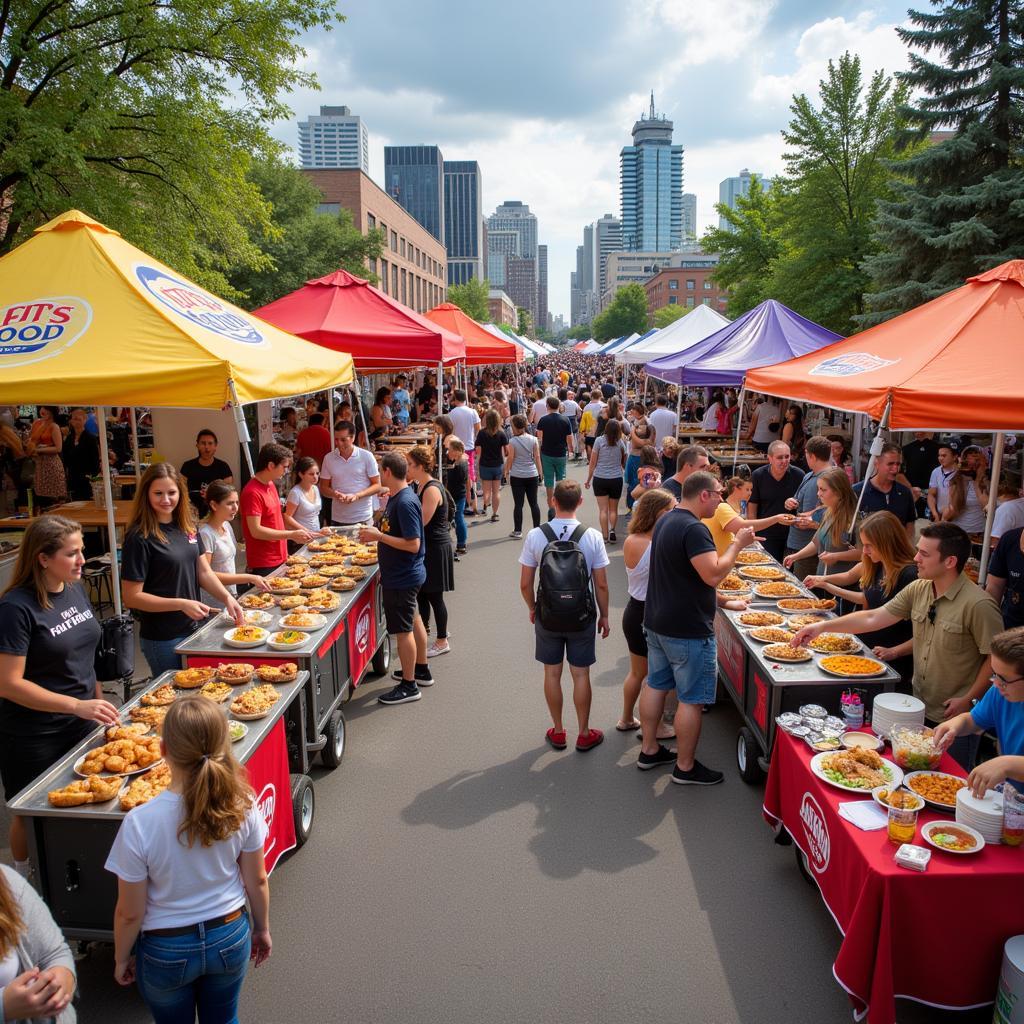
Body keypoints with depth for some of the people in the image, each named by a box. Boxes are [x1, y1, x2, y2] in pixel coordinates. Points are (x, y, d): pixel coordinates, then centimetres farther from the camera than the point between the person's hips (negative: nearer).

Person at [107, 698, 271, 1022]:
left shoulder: (139, 823, -29)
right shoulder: (243, 805, -22)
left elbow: (130, 913, -16)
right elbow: (257, 881, -8)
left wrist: (121, 958, 4)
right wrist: (262, 929, 11)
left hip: (167, 951, -1)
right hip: (230, 937, 2)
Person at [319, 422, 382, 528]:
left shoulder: (366, 457, -4)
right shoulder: (329, 458, 3)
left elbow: (377, 486, -1)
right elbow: (323, 487, 10)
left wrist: (356, 496, -16)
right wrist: (334, 494, -13)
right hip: (337, 519, 2)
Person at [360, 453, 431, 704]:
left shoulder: (405, 502, -24)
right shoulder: (395, 498, 7)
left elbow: (413, 544, -27)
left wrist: (379, 536, -24)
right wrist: (375, 533, 6)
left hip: (402, 578, -10)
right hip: (406, 574, 10)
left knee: (403, 630, 0)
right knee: (413, 621, 21)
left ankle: (409, 686, 12)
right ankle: (421, 671, 38)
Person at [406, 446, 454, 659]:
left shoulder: (432, 489, -20)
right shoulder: (419, 486, 8)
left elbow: (421, 521, -24)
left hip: (436, 548, -9)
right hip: (425, 546, 9)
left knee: (434, 595, 1)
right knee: (421, 593, 17)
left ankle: (442, 641, 14)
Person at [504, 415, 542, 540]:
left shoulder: (513, 441, -9)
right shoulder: (533, 439, 0)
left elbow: (510, 458, -6)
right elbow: (537, 457, 3)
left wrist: (507, 471, 7)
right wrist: (540, 473, 9)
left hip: (517, 476, -3)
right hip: (532, 475, 3)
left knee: (518, 504, 2)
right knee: (533, 503, 10)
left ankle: (517, 530, 6)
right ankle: (537, 528, 14)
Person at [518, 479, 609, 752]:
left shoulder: (535, 536, -12)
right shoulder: (592, 536, -12)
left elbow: (525, 584, -6)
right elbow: (601, 585, -7)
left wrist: (532, 608, 12)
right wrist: (604, 616, 7)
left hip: (547, 615, 0)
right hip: (582, 616, 0)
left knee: (552, 672, 14)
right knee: (580, 674, 11)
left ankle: (557, 732, 28)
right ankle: (584, 734, 24)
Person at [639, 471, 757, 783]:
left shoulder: (666, 520, 9)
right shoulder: (694, 529, -23)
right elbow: (713, 575, -28)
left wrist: (722, 600, 22)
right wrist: (738, 544, -16)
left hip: (657, 622, 10)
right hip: (688, 631, -10)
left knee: (656, 685, 18)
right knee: (692, 699, 3)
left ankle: (649, 751, 30)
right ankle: (685, 766, 15)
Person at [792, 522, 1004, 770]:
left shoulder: (979, 605, -22)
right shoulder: (917, 589, -2)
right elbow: (873, 618, -1)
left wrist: (969, 699, -15)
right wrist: (822, 626, -5)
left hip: (956, 715, -6)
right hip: (920, 709, 6)